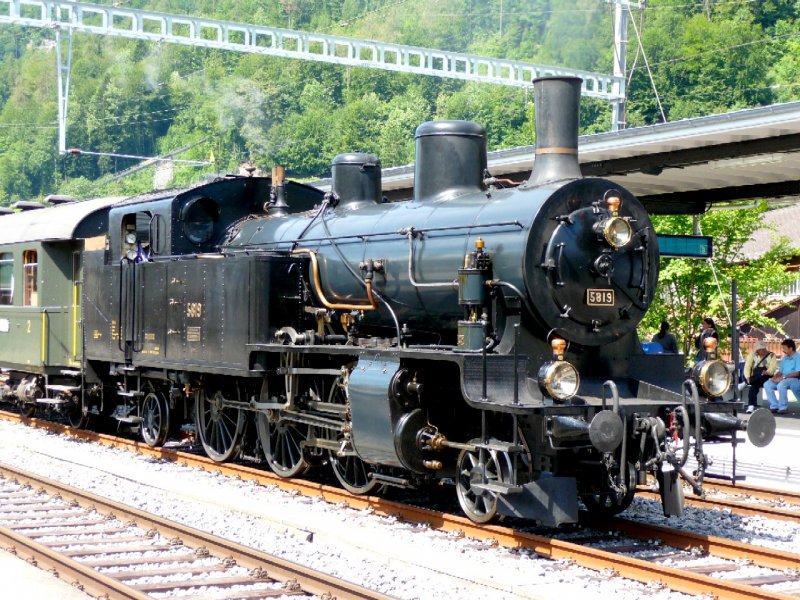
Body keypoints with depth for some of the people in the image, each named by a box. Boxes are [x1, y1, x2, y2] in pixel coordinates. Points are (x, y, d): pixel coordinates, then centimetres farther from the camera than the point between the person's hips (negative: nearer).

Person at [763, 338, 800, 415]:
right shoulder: (785, 358, 17)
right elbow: (780, 371, 18)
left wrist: (783, 377, -21)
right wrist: (775, 377, -4)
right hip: (783, 380, 8)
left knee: (781, 385, -37)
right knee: (767, 385, -11)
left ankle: (783, 408, -24)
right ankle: (774, 406, -9)